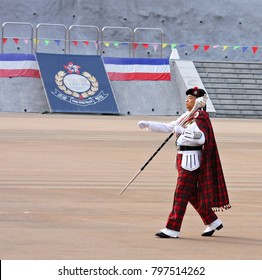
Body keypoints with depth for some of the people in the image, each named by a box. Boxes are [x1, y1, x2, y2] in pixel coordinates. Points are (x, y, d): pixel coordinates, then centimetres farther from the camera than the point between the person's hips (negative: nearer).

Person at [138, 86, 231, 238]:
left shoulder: (200, 118, -14)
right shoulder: (187, 116, 15)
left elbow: (201, 138, -28)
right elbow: (167, 127, 19)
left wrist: (182, 130, -25)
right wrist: (148, 124, 11)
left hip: (191, 160, -10)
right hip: (183, 158, 10)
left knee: (181, 194, -7)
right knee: (192, 194, 15)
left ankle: (173, 229, -4)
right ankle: (213, 222, 24)